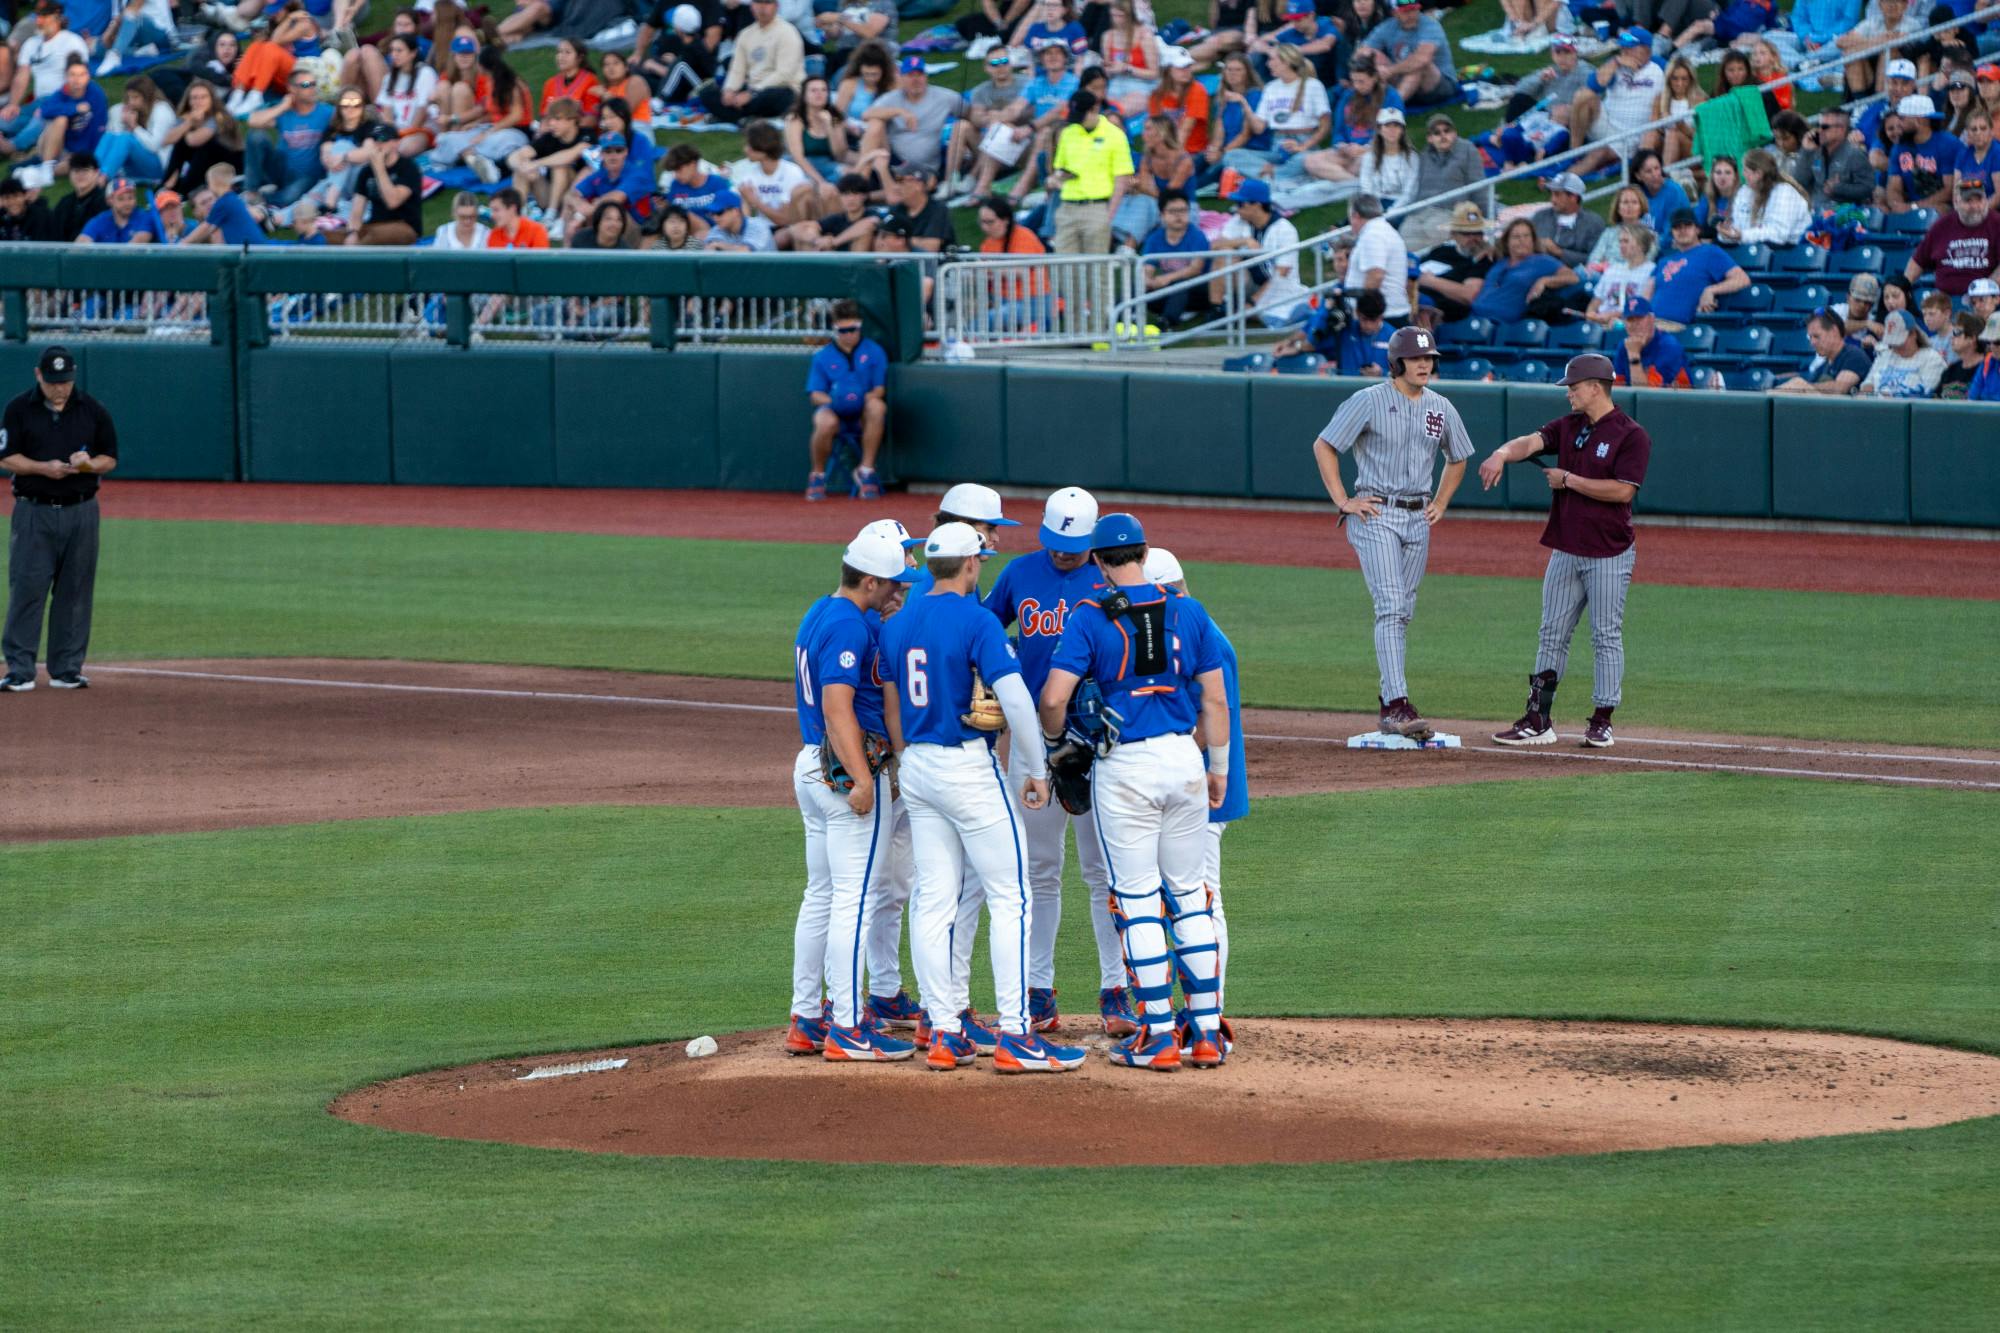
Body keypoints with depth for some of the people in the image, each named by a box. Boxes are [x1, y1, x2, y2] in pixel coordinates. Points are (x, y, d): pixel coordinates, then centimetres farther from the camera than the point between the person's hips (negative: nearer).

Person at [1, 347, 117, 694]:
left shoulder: (93, 410, 5)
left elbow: (110, 458, 9)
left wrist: (89, 464, -13)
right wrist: (43, 467, -19)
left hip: (81, 512, 2)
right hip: (34, 512, -2)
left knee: (75, 593, 4)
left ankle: (67, 669, 11)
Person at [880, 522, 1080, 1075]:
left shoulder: (898, 624, 8)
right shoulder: (976, 620, -13)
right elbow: (1015, 698, -20)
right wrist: (1037, 770, -12)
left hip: (918, 766, 7)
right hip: (969, 767, -7)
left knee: (933, 902, 8)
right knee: (1010, 899, -3)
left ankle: (944, 1032, 7)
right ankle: (1014, 1036, -7)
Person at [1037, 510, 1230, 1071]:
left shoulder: (1090, 618, -8)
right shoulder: (1188, 612, 3)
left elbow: (1054, 696, -16)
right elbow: (1215, 698, 7)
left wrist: (1052, 739, 5)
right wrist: (1219, 767, 18)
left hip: (1123, 767, -4)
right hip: (1184, 760, 4)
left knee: (1137, 899, 2)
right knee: (1189, 894, 12)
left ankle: (1158, 1035, 1)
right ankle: (1207, 1031, 11)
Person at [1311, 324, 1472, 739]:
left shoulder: (1441, 408, 9)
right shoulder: (1370, 401, -7)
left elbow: (1457, 459, 26)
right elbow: (1323, 446, -5)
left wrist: (1440, 504, 13)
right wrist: (1343, 502, -10)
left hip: (1418, 518, 6)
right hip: (1375, 515, -6)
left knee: (1403, 612, 10)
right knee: (1390, 607, -16)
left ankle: (1389, 700, 20)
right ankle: (1398, 704, -23)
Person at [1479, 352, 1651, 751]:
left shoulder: (1631, 436, -10)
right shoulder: (1569, 426, 10)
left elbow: (1623, 490, -20)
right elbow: (1533, 442, -5)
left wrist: (1569, 480, -15)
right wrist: (1503, 453, -27)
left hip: (1608, 556, -7)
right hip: (1565, 550, 7)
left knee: (1606, 638, 0)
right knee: (1552, 637, 8)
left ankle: (1602, 723, 7)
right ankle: (1538, 722, 11)